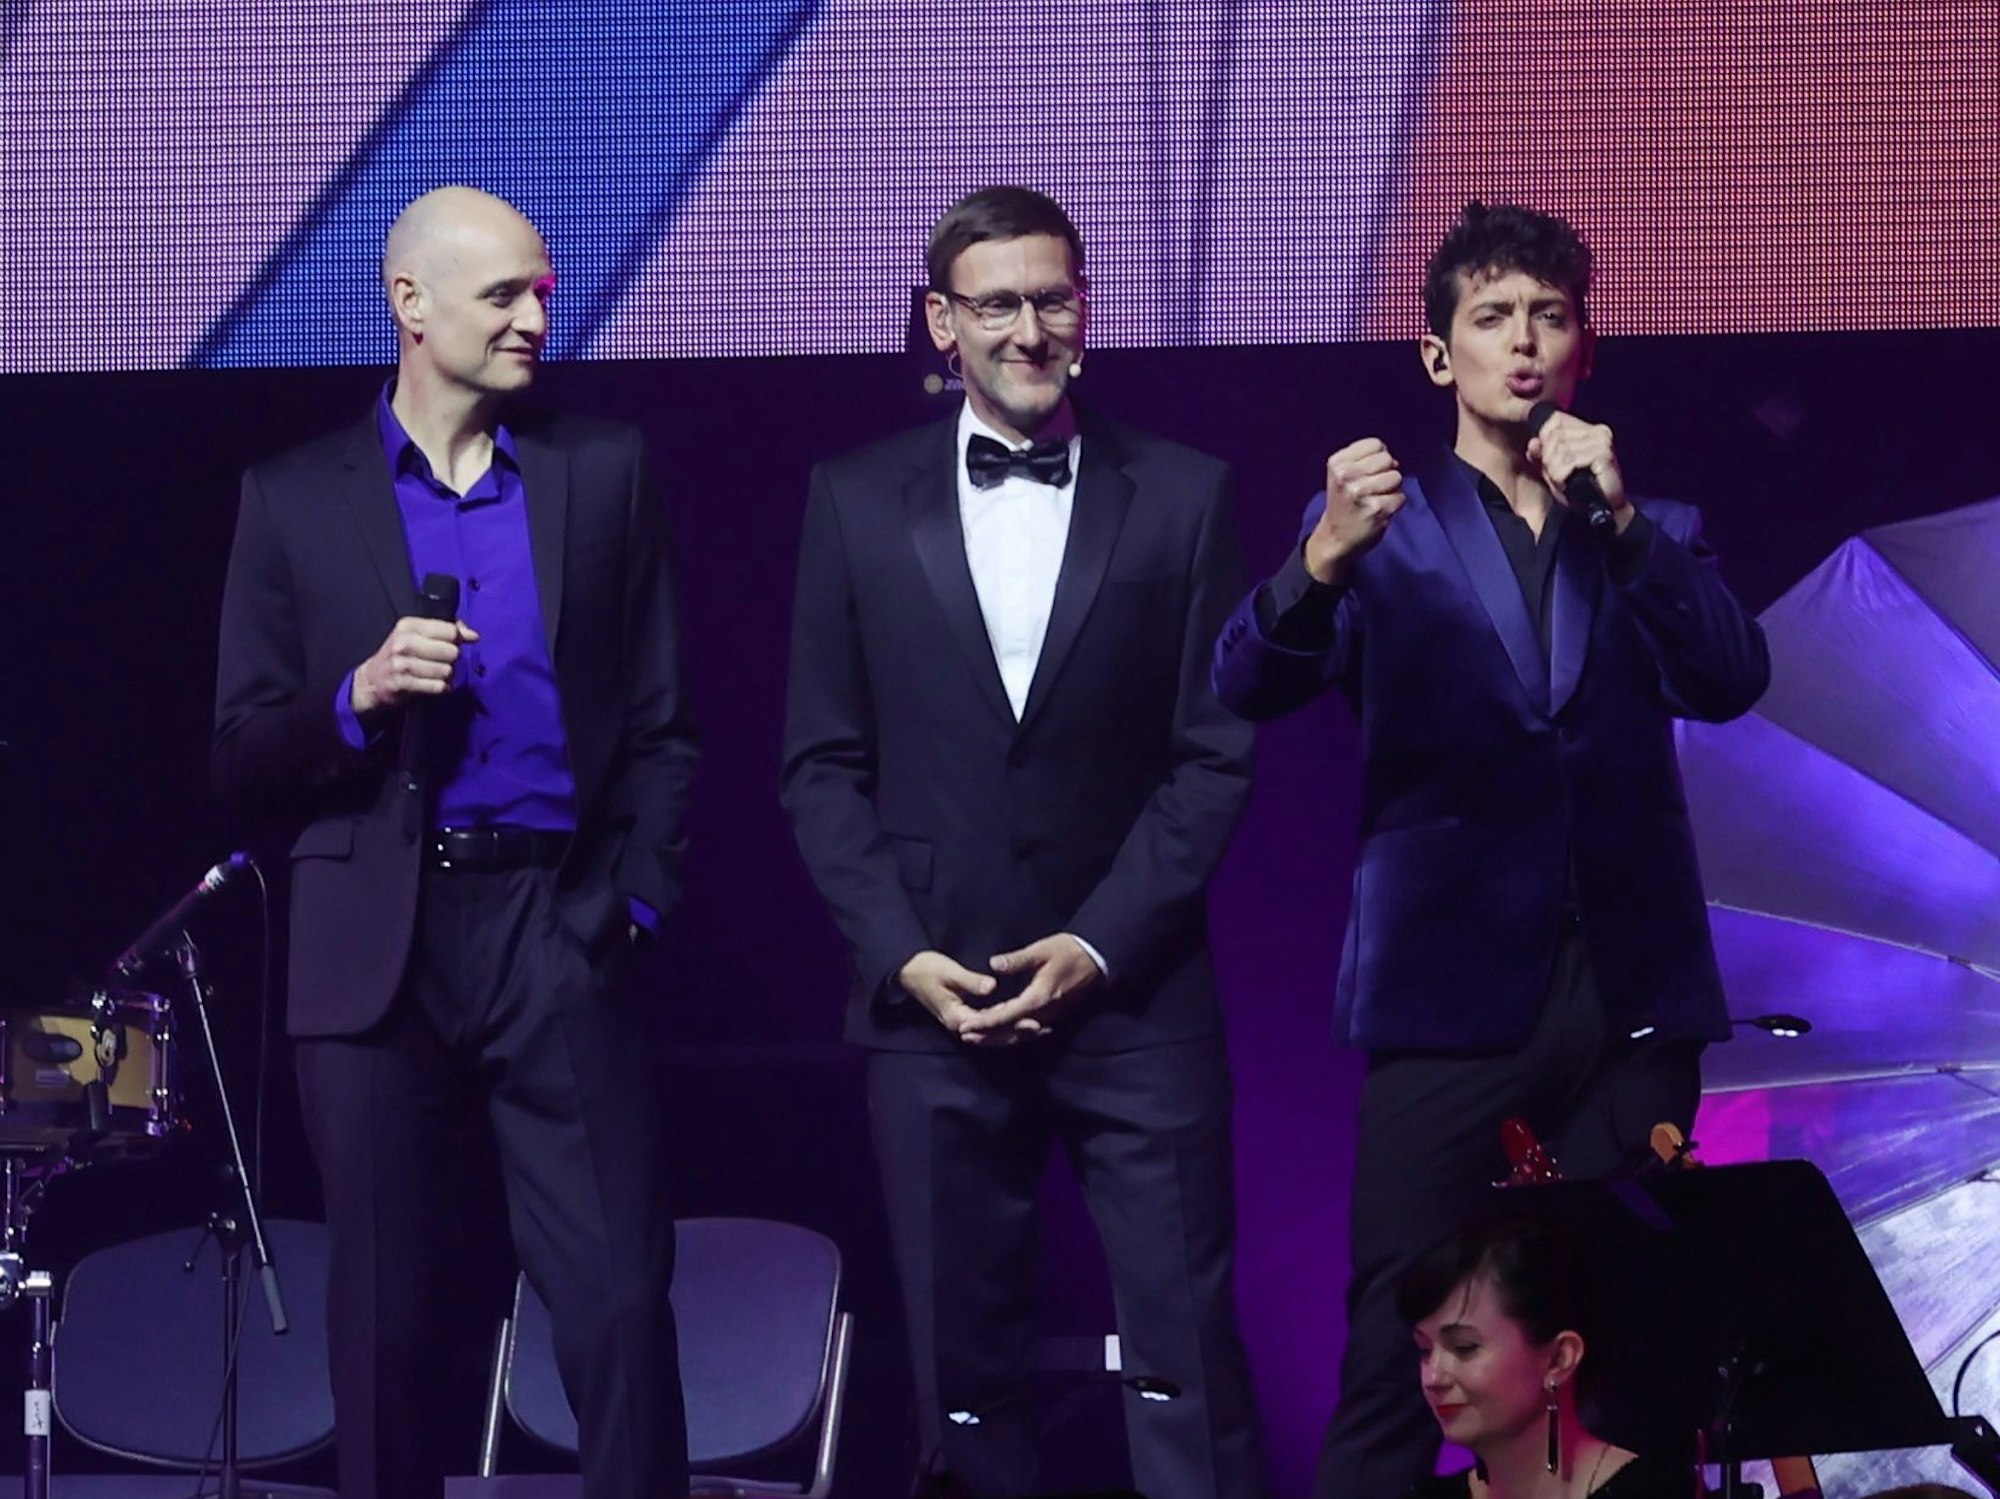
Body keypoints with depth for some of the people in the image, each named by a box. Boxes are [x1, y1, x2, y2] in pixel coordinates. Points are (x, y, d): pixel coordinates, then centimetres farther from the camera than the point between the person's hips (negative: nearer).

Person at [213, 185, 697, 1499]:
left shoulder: (604, 475, 10)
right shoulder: (298, 501, 8)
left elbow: (661, 726, 11)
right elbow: (244, 762, 6)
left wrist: (640, 899, -1)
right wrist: (359, 697, -12)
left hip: (561, 937, 0)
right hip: (379, 945, 0)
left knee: (621, 1311, -8)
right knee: (384, 1326, 4)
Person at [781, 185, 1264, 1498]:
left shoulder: (1182, 496, 5)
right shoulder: (861, 501, 8)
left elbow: (1218, 752, 2)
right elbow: (823, 764, 7)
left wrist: (1102, 947, -8)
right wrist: (902, 955, -5)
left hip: (1131, 989, -1)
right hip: (934, 994, 1)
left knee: (1187, 1358, -6)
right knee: (965, 1367, 3)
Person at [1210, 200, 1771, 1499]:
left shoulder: (1654, 536, 17)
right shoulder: (1383, 527, 10)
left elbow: (1731, 681, -1)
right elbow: (1253, 685, -6)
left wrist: (1620, 522, -15)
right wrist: (1322, 561, -27)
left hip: (1632, 991, 2)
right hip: (1454, 987, -2)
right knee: (1400, 1354, -9)